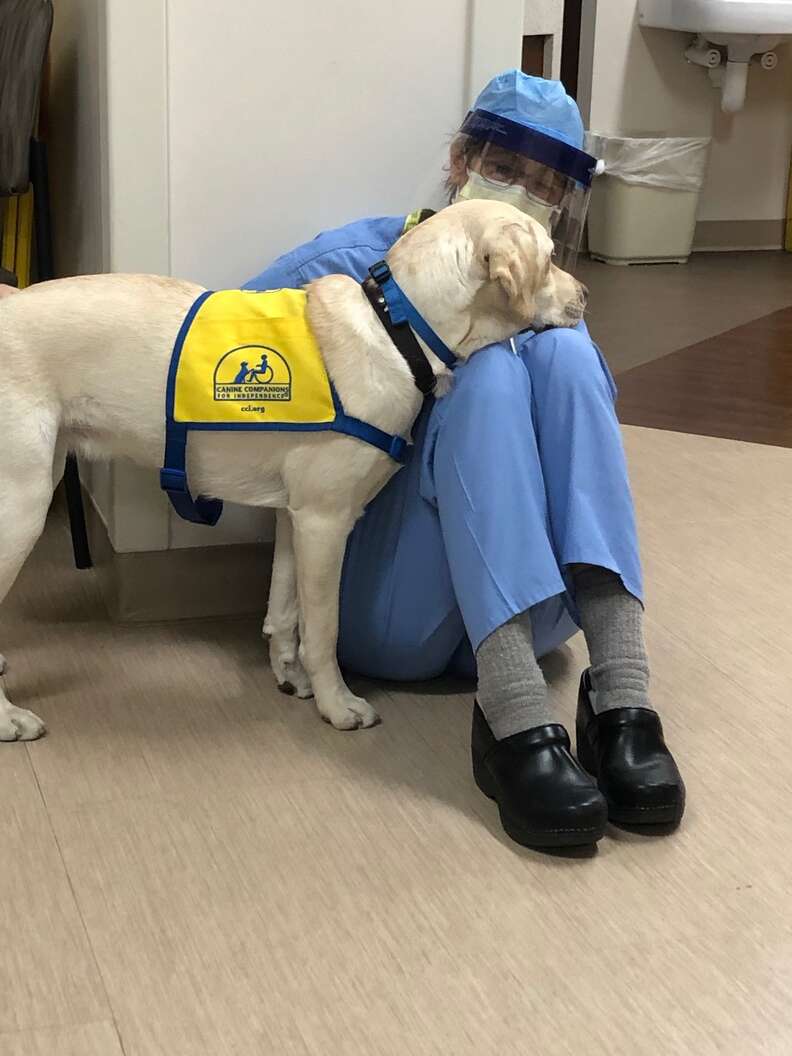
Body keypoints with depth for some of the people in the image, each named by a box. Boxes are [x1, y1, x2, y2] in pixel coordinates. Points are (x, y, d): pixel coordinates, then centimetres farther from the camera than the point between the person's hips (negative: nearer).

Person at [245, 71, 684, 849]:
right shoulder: (367, 257, 8)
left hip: (528, 605, 3)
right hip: (386, 604, -3)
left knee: (561, 347, -19)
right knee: (488, 368, -26)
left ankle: (621, 697, -37)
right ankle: (515, 723, -45)